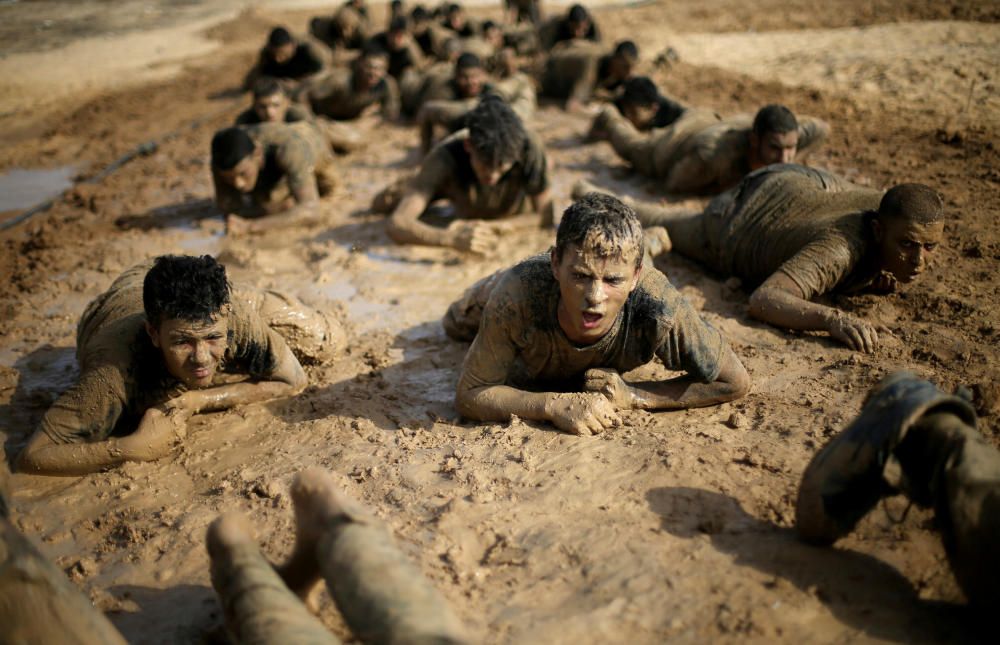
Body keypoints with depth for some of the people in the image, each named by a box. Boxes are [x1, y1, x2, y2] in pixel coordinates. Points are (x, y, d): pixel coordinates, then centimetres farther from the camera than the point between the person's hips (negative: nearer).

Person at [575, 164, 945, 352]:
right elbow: (762, 300, -57)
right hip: (739, 224, -4)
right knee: (669, 226, 25)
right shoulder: (839, 249, -46)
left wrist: (886, 281, -23)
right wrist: (832, 319, -70)